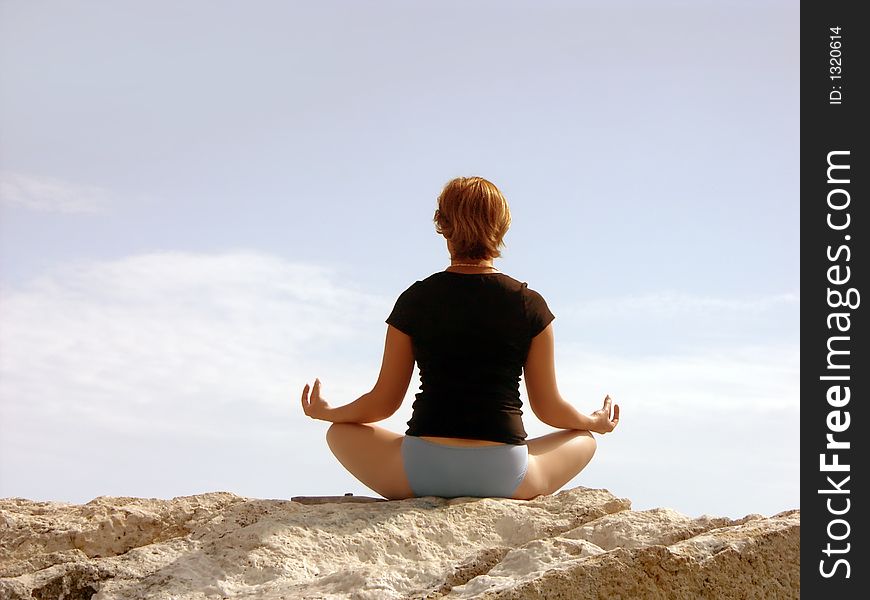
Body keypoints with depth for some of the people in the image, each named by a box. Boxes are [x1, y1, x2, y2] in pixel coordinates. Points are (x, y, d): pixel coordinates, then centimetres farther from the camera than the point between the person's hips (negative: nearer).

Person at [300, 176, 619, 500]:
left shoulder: (414, 300, 2)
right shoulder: (530, 305, 1)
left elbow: (384, 401, 8)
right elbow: (548, 408, 8)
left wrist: (326, 412, 29)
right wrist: (594, 421, 31)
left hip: (423, 472, 0)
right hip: (504, 476, 1)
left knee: (341, 432, 28)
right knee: (584, 439, 30)